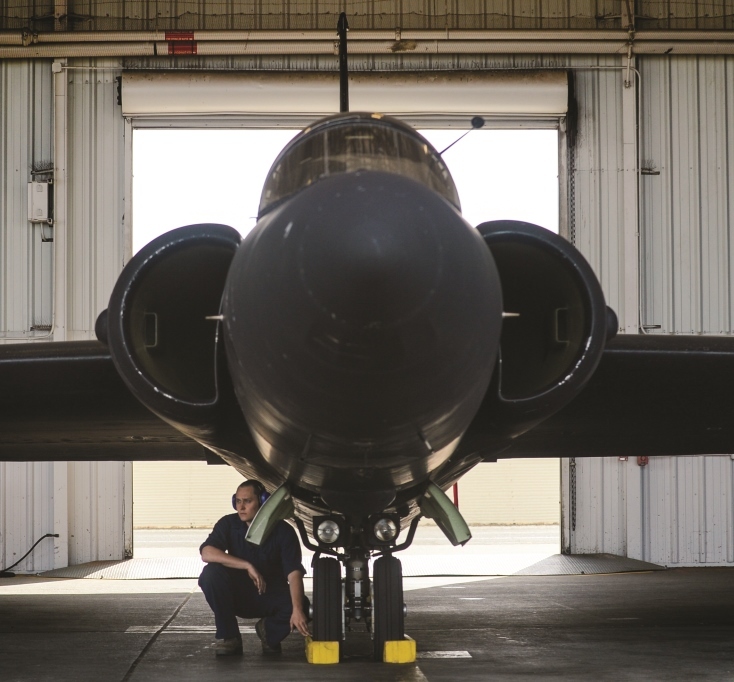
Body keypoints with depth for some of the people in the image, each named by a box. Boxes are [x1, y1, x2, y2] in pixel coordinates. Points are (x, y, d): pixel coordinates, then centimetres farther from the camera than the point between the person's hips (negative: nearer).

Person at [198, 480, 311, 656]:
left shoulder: (283, 531, -16)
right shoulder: (228, 524, -11)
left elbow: (294, 573, -27)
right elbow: (206, 553, -27)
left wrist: (297, 610, -44)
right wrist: (248, 566, -34)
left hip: (271, 598, -1)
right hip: (237, 596, 1)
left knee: (301, 605, -31)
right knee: (211, 573, -29)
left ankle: (268, 631, 3)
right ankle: (228, 637, -15)